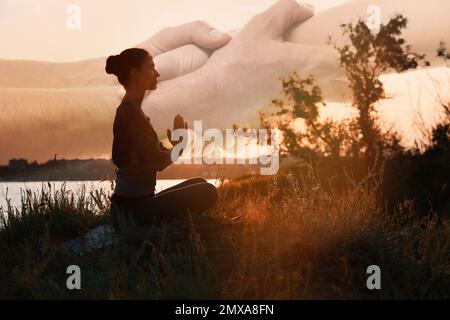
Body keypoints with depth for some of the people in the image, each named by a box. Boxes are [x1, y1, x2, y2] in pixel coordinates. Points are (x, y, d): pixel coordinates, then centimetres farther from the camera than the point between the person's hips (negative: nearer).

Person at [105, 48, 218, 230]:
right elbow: (157, 161, -19)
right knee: (207, 192, -8)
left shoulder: (127, 110, 14)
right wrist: (178, 144, 1)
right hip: (135, 207, -10)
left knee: (198, 184, 19)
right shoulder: (131, 112, -17)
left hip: (127, 203, 10)